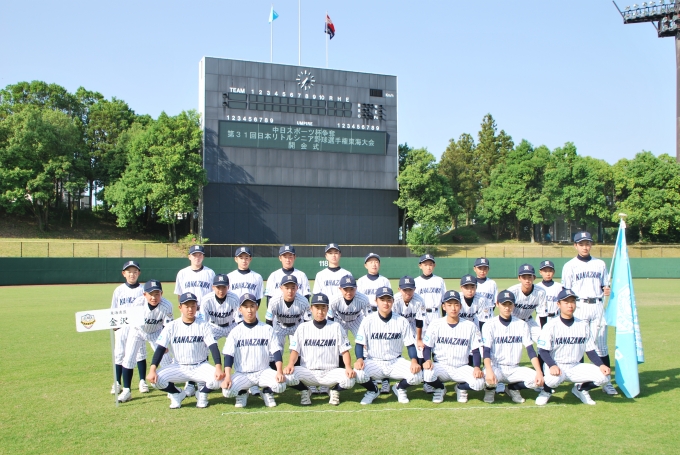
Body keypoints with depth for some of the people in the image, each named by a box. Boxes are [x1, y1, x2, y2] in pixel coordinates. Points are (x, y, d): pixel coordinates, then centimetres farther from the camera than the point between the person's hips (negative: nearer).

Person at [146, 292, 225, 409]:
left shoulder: (203, 326, -4)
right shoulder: (172, 326, -2)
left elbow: (213, 347, -13)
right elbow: (160, 349, -7)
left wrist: (218, 368, -30)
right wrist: (152, 370, -22)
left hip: (201, 367, -1)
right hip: (179, 367, 1)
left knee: (218, 379, -30)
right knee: (156, 379, -25)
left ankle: (202, 393, 6)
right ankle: (177, 394, 8)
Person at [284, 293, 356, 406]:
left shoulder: (336, 327, 8)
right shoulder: (303, 327, 8)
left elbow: (345, 351, 4)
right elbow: (295, 350, 2)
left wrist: (348, 367, -16)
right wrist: (290, 364, -20)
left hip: (330, 373, 0)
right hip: (308, 373, 0)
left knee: (349, 378, -30)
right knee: (289, 374, -30)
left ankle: (334, 390, 6)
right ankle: (304, 391, 4)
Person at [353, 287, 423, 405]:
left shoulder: (402, 321, -2)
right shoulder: (368, 321, -4)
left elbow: (410, 344, 0)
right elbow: (359, 344, -3)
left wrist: (414, 361, -19)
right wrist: (359, 359, -23)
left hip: (396, 362, 1)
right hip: (374, 363, -1)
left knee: (417, 375, -26)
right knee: (358, 373, -32)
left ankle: (400, 388, 12)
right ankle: (373, 391, 6)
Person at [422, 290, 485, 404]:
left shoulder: (470, 326, 0)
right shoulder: (436, 324, -2)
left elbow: (476, 351, 2)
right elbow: (427, 347, 0)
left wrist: (477, 367, -17)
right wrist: (428, 360, -22)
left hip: (462, 368, 1)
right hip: (441, 367, 0)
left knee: (479, 382, -28)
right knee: (427, 373, -34)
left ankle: (461, 387, 10)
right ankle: (440, 388, 5)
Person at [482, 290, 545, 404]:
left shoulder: (522, 325, 5)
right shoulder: (490, 325, -4)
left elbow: (530, 350, -1)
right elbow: (486, 351, -14)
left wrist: (539, 371, -17)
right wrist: (489, 371, -33)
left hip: (514, 369, 3)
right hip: (495, 367, -3)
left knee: (537, 380, -23)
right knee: (488, 378, -36)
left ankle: (513, 388, 8)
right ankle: (490, 388, 4)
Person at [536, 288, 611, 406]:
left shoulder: (584, 325, 4)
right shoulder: (551, 325, -9)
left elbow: (590, 351, 6)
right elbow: (543, 350, -12)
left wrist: (601, 365, -12)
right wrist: (552, 366, -31)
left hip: (575, 367, 4)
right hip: (555, 366, -4)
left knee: (603, 376, -16)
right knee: (554, 378, -37)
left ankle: (580, 388, 14)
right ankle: (546, 391, 1)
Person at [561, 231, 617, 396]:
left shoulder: (600, 264, 13)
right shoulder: (569, 266, 4)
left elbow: (605, 285, 17)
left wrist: (607, 290, -6)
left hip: (597, 306, 2)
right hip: (579, 307, -2)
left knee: (601, 344, 3)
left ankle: (606, 381, 7)